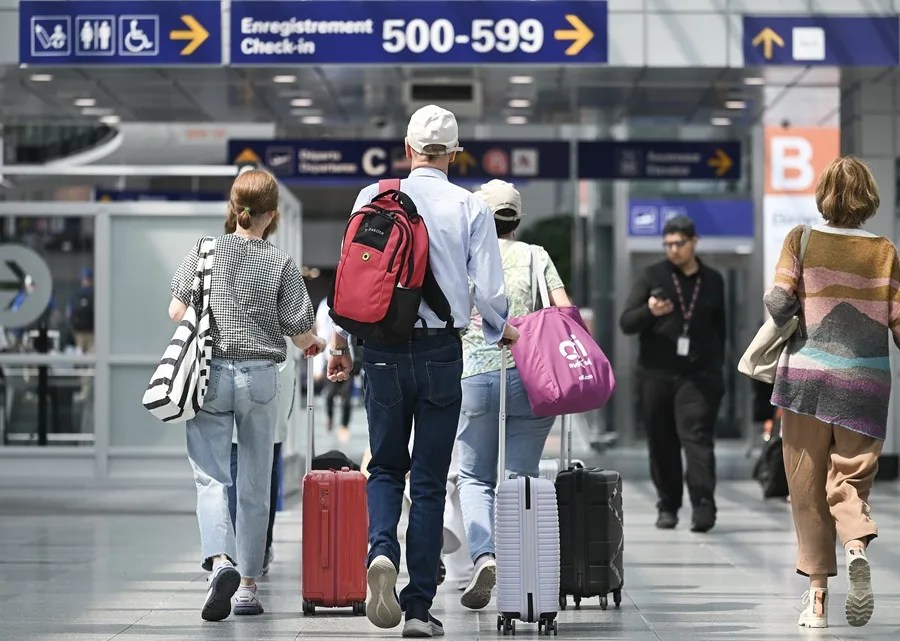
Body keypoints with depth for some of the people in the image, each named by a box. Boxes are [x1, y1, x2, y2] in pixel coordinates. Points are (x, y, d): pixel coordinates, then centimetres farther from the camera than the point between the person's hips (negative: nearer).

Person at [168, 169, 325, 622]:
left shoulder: (205, 251, -1)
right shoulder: (281, 263, -4)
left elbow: (176, 311, -2)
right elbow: (300, 333, -3)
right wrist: (315, 344, 20)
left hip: (210, 376, 0)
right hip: (261, 379, 0)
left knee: (211, 478, -1)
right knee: (254, 487, 10)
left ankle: (220, 560, -26)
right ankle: (247, 586, 15)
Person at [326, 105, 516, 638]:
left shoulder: (373, 198, 1)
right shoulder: (471, 208, -3)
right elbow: (490, 291, -5)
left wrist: (340, 343, 14)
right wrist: (503, 329, 17)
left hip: (383, 350, 1)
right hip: (442, 352, -1)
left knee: (386, 467, 15)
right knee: (430, 480, 6)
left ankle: (382, 551, -15)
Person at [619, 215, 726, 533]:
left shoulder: (713, 281, 12)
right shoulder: (652, 277, 5)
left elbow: (719, 327, 23)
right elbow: (626, 322, 0)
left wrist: (716, 364, 14)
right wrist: (650, 312, -20)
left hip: (698, 374, -1)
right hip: (656, 373, 1)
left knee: (696, 436, -14)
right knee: (662, 443, 4)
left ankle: (703, 504, -21)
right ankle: (668, 506, 16)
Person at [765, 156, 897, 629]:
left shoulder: (802, 240, -1)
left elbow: (778, 302, -9)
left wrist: (776, 318, 12)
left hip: (808, 375, 0)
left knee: (808, 489, 8)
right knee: (850, 482, 7)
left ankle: (817, 596, 6)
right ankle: (857, 548, -24)